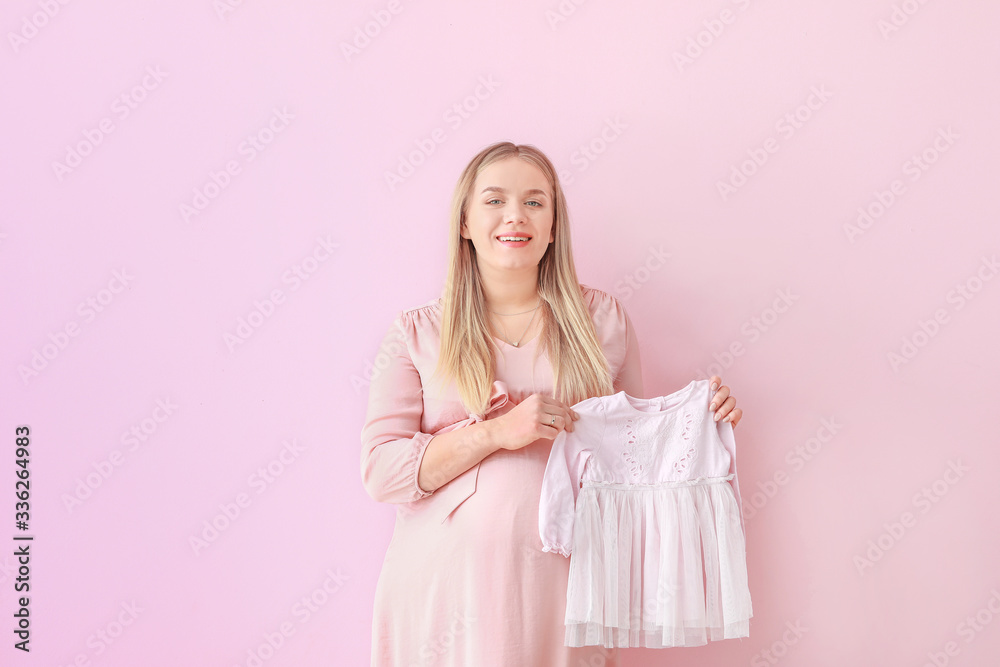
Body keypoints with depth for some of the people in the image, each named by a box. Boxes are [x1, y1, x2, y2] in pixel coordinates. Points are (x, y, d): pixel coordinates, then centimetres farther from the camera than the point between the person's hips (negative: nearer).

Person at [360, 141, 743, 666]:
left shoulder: (602, 318, 6)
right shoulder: (418, 333, 1)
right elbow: (380, 470, -7)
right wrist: (496, 433, -17)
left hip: (558, 583, 1)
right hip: (445, 580, -1)